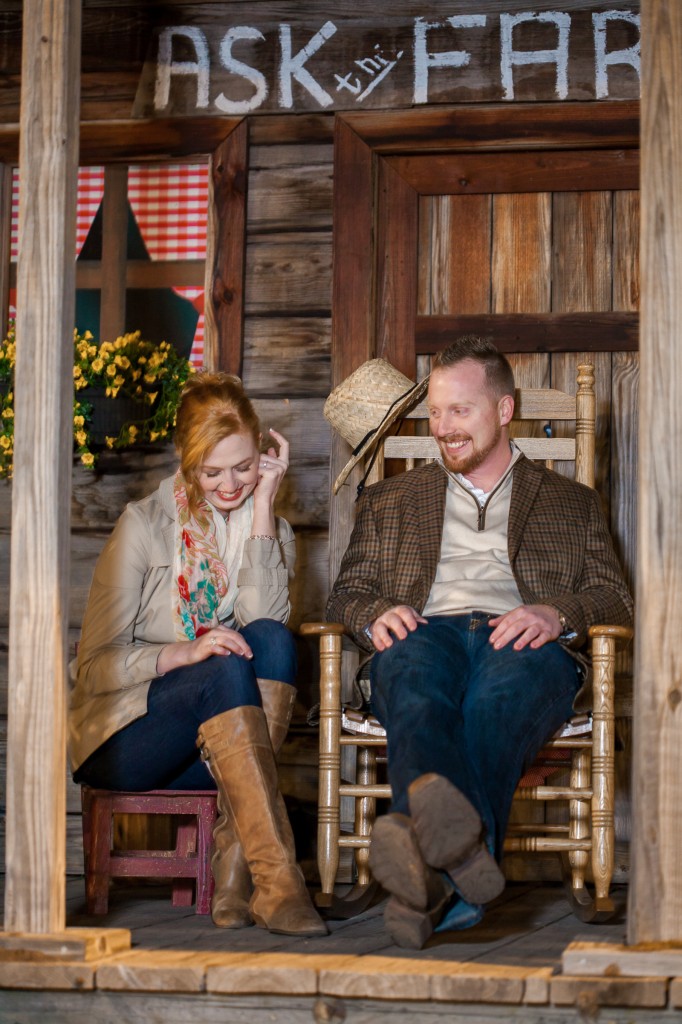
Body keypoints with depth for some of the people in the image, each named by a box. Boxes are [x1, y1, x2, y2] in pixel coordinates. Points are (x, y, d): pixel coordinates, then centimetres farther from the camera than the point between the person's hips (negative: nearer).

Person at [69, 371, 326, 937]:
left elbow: (265, 617, -13)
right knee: (227, 670, -33)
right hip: (121, 740, -3)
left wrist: (263, 504, -13)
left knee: (271, 642, -27)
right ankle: (277, 879, -43)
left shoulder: (272, 529, 9)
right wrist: (185, 652, -24)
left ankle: (237, 870, -35)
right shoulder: (145, 525, -3)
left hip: (212, 746, 4)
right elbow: (96, 664, -7)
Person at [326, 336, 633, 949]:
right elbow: (347, 594, 23)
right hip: (427, 630, 1)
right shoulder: (391, 501, 33)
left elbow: (614, 598, 15)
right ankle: (459, 845, -68)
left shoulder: (572, 503, 29)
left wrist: (557, 614, -9)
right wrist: (376, 616, -4)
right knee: (417, 689, -39)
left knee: (497, 698, -41)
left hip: (524, 643, -1)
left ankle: (439, 882, -65)